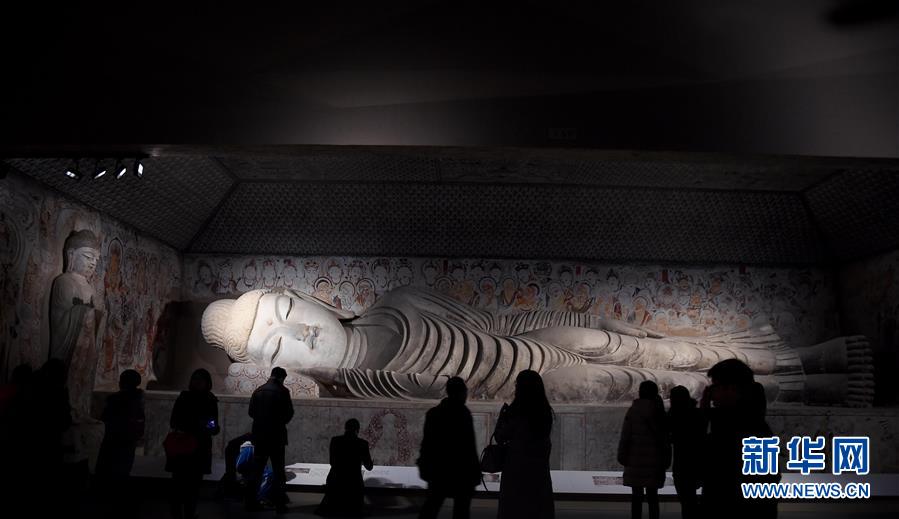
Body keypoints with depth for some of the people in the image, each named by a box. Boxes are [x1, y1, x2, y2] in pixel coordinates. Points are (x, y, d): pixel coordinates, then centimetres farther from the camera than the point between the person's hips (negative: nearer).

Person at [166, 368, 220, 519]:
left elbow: (215, 427, 7)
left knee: (194, 484, 5)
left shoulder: (211, 402, 4)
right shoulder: (183, 398, 0)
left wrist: (213, 428, -15)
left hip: (201, 450, 2)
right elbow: (173, 422, -1)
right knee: (179, 483, -5)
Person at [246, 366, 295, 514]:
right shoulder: (282, 391, -8)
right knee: (278, 470, 2)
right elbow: (289, 413, -7)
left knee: (256, 469, 11)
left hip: (259, 435, 4)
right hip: (276, 435, -4)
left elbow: (251, 411, 7)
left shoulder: (258, 390, 5)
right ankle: (279, 503, 1)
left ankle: (251, 501, 12)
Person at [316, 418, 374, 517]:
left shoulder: (334, 440, -2)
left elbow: (332, 462, 11)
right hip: (353, 483, -2)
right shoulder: (362, 443, -8)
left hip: (334, 482, 2)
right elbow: (369, 467, 3)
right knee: (356, 512, 26)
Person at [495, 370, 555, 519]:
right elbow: (543, 438, 9)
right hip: (539, 468, 4)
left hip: (516, 469, -4)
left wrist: (502, 415, 4)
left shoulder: (514, 412, -17)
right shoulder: (546, 412, -3)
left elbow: (500, 438, -8)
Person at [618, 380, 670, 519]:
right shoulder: (660, 412, -1)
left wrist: (622, 457, 3)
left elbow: (625, 436, -6)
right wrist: (666, 460, 7)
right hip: (655, 461, 2)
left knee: (637, 496, 5)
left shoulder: (633, 411, -6)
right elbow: (665, 438, -1)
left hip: (636, 460, -2)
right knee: (652, 496, 10)